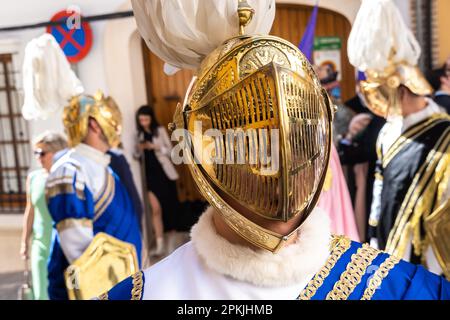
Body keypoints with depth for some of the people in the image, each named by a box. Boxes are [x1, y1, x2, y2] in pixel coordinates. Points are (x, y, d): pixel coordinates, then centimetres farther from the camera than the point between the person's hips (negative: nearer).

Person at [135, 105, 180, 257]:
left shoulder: (160, 130, 0)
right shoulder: (139, 134, 9)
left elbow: (169, 150, -4)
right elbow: (138, 155, 12)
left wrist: (154, 147, -18)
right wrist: (140, 149, -9)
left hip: (164, 171, -2)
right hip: (150, 173, 2)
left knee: (170, 205, 9)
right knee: (156, 209, -6)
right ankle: (160, 244, -5)